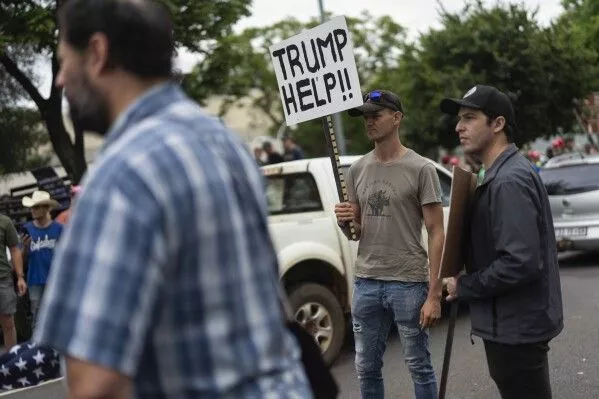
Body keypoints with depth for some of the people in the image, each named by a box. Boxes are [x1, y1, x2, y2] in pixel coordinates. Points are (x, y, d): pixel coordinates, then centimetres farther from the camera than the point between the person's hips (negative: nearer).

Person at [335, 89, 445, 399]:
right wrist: (345, 223, -9)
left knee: (419, 368, 5)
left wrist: (434, 294, -12)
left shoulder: (421, 169, -5)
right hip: (366, 282, 5)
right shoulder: (357, 170, 9)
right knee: (367, 369, 11)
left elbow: (436, 233, -7)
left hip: (409, 283, -5)